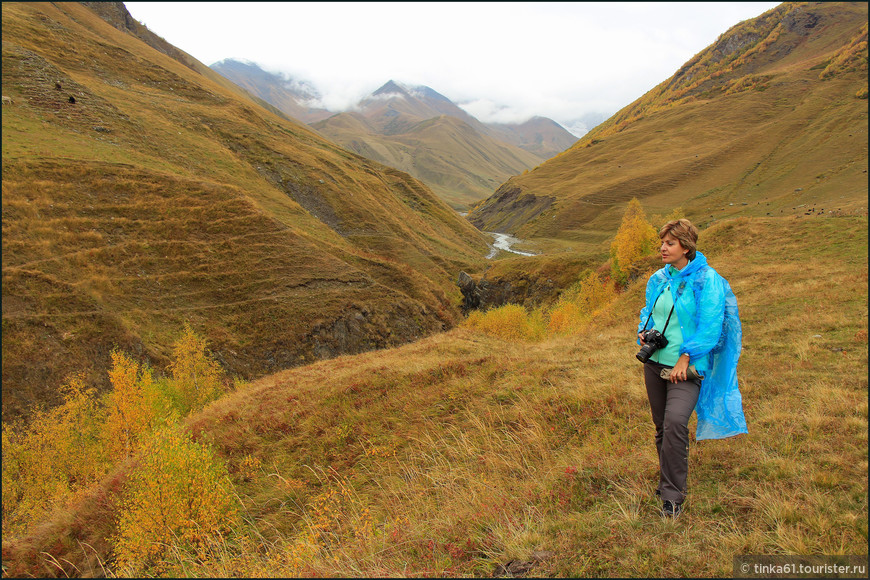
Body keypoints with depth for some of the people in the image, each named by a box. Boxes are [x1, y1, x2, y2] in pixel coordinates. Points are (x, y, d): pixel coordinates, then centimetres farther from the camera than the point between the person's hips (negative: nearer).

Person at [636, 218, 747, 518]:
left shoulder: (706, 280, -9)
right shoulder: (658, 279, 9)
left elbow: (709, 327, -12)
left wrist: (685, 358, -17)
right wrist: (643, 331, 2)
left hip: (687, 367, -6)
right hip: (654, 362, 6)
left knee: (675, 422, -21)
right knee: (661, 426, 14)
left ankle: (672, 496, -9)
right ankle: (668, 480, 33)